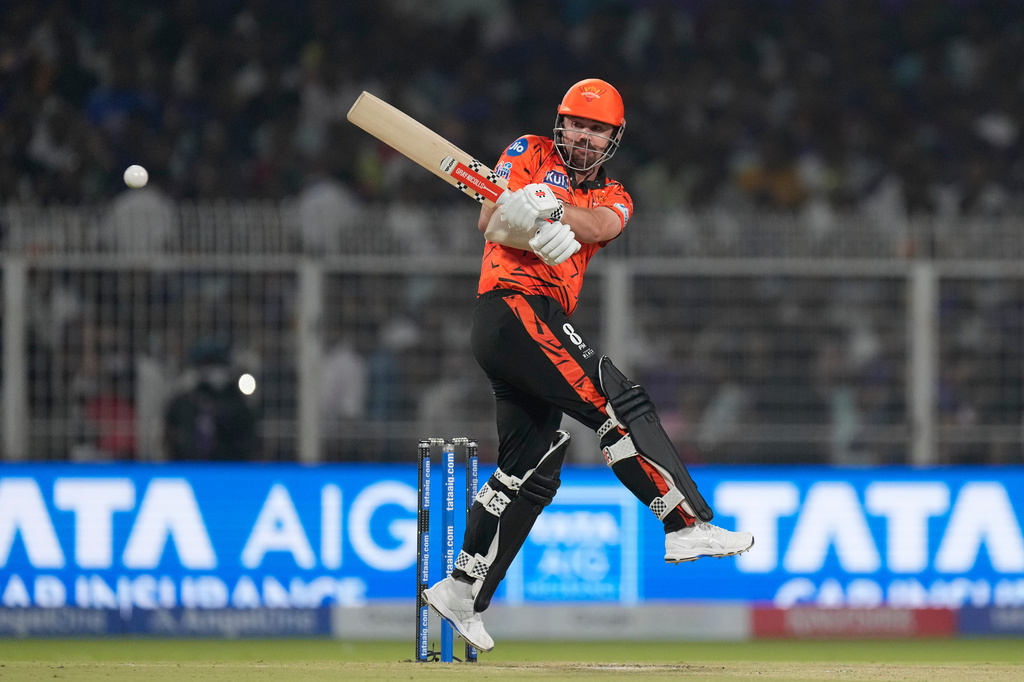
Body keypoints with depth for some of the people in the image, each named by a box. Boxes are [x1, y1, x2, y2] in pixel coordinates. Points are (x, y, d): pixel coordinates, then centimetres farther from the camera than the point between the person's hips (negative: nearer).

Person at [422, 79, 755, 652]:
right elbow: (491, 221, -6)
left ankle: (463, 591, 17)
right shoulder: (531, 154, 8)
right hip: (515, 304, -8)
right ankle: (688, 524, -28)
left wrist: (552, 208, -26)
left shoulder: (613, 197, 19)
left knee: (532, 470, 12)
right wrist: (532, 225, -27)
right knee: (619, 403, -20)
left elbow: (602, 225, -6)